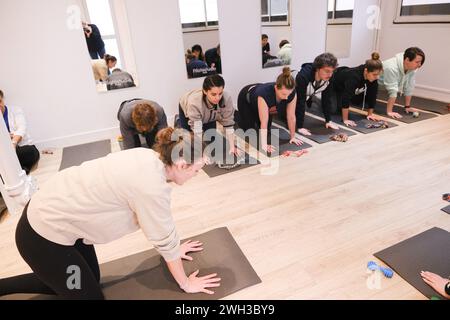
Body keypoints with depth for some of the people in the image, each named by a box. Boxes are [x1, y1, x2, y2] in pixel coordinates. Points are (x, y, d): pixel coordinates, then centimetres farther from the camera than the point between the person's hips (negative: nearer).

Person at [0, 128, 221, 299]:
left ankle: (18, 281, 31)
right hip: (44, 233, -8)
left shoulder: (151, 158, -4)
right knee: (89, 294, 9)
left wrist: (172, 249, 21)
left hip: (52, 209, 9)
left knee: (90, 280, 20)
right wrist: (186, 284, -1)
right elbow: (165, 241, -17)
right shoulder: (152, 186, -30)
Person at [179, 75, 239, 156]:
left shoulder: (227, 98, -39)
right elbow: (197, 133, -45)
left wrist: (233, 146, -35)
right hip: (187, 109, -2)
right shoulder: (194, 102, -46)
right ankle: (179, 120, 28)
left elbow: (228, 124, -31)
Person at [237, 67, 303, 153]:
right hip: (246, 99, -5)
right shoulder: (264, 94, -46)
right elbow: (264, 123, -43)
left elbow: (291, 117, -21)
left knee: (267, 131, 4)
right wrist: (264, 145, -42)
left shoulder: (292, 93, -32)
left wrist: (293, 137, -14)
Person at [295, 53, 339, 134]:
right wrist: (300, 127, -38)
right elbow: (300, 101, -38)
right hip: (295, 96, -6)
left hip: (310, 95, 6)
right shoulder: (303, 76, -40)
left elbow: (326, 99, -12)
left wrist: (328, 120, -11)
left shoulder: (329, 77, -24)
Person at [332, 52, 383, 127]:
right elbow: (346, 97, -46)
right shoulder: (354, 76, -43)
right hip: (334, 85, -6)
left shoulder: (373, 77, -24)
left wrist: (370, 114, -12)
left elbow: (372, 95, -14)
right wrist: (345, 120, -45)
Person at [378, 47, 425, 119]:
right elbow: (392, 91, -38)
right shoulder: (392, 68, -37)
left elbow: (409, 87, -11)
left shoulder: (413, 68, -15)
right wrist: (389, 111, -36)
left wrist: (407, 107, -9)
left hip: (381, 87, 7)